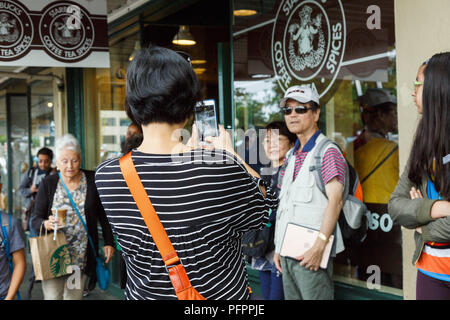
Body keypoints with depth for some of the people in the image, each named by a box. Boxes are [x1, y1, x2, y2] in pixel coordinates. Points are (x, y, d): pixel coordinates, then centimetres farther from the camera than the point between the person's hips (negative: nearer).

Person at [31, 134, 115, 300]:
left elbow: (104, 214, 6)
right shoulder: (48, 184, -1)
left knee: (74, 296, 7)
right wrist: (46, 224, -24)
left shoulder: (92, 180, -1)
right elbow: (35, 220, -2)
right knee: (52, 295, -4)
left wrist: (109, 242, 3)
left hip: (82, 257, 1)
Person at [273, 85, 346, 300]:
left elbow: (335, 201, -17)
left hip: (311, 253, -8)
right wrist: (279, 247, 15)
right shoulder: (291, 156, 17)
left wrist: (319, 246, -23)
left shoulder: (327, 151, -8)